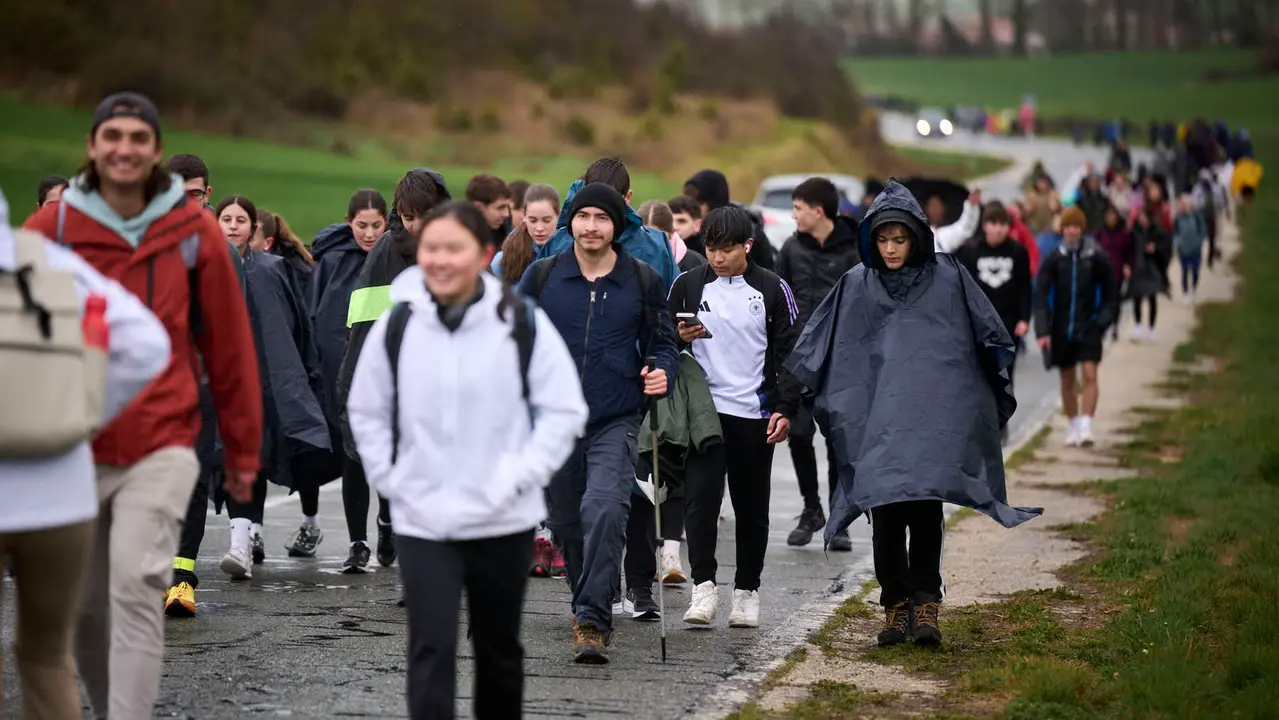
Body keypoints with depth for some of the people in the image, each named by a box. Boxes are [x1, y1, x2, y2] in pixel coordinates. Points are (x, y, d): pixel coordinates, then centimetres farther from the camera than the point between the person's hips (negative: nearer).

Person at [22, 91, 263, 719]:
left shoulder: (193, 232, 0)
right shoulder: (51, 228, 0)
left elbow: (229, 348, 4)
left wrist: (242, 453, 7)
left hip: (161, 447, -2)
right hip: (72, 450, 2)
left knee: (135, 586, -17)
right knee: (86, 605, 11)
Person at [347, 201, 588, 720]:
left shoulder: (522, 324, -9)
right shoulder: (397, 325, -4)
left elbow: (564, 410, -3)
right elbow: (366, 411, 8)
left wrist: (519, 475, -10)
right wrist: (390, 478, 0)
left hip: (503, 521, 0)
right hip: (422, 522, 0)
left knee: (499, 649, 17)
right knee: (431, 650, -10)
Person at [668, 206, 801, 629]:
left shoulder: (772, 289, 3)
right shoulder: (688, 285, 6)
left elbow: (789, 352, 5)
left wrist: (785, 409, -4)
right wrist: (679, 336, -9)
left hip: (755, 415, 0)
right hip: (704, 409, 0)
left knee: (752, 507, 7)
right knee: (701, 496, -14)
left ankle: (747, 591, 17)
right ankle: (704, 586, -15)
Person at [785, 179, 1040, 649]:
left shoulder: (947, 277, 4)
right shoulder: (856, 285, 9)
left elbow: (991, 339, 9)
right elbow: (816, 350, 12)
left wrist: (998, 395, 8)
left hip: (934, 413, -2)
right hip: (878, 418, 2)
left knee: (924, 508, -10)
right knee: (885, 513, -3)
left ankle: (924, 607, -7)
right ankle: (896, 607, 6)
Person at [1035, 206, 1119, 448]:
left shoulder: (1096, 258, -4)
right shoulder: (1053, 260, -3)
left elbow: (1110, 294, 6)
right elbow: (1041, 296, -5)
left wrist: (1102, 322, -3)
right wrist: (1042, 331, -14)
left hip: (1088, 327, -2)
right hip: (1061, 328, 2)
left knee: (1090, 375, -15)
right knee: (1067, 381, 11)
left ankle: (1086, 427, -18)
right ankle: (1073, 426, 25)